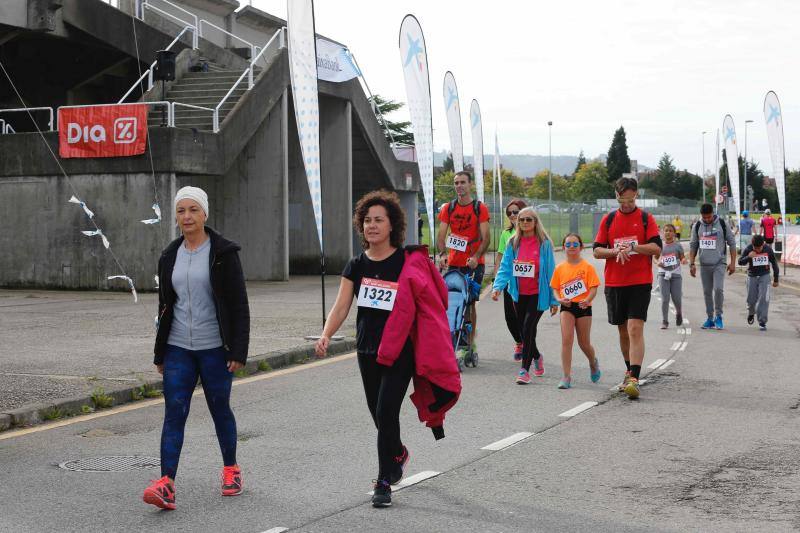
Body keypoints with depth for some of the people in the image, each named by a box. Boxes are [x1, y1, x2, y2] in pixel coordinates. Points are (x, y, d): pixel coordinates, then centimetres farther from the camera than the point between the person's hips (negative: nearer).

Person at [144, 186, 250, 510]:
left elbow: (239, 305, -7)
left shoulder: (223, 253, -6)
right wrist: (160, 353, 16)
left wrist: (238, 351, -13)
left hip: (214, 348, -4)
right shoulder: (170, 256, 9)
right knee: (174, 412, -6)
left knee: (220, 409, 9)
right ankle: (166, 484, -13)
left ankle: (231, 469, 30)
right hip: (178, 349, 4)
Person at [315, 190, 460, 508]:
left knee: (386, 412, -13)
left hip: (400, 351, -5)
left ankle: (384, 482, -2)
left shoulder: (408, 263, -8)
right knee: (379, 415, 16)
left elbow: (427, 304, -3)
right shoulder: (357, 266, 4)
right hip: (367, 350, 5)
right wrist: (326, 335, -18)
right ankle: (398, 453, 47)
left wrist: (434, 352, -4)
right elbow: (341, 306, -1)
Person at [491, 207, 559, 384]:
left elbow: (550, 271, -3)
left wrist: (554, 300, -4)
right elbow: (505, 267, 0)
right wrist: (498, 286, -19)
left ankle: (524, 370, -8)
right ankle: (537, 356, 41)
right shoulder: (513, 243, 3)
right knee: (524, 330, 12)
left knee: (528, 328, -15)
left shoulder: (544, 243, -5)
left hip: (538, 294, -4)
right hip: (519, 294, 4)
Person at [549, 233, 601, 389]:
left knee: (584, 343, 9)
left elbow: (593, 288, -8)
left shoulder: (587, 266, -4)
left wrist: (587, 300, -27)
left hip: (583, 307, -1)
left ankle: (593, 363, 42)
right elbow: (555, 288, 9)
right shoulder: (560, 268, 5)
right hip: (567, 307, 1)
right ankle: (567, 377, -9)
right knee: (566, 340, -12)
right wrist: (560, 299, -11)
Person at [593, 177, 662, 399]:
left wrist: (633, 247, -19)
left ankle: (634, 379, -20)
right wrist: (616, 251, -12)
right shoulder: (608, 219, 9)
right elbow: (597, 251, 7)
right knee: (623, 330, 13)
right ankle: (630, 371, 30)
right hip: (614, 283, 4)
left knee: (635, 329, -14)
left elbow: (656, 247, -6)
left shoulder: (646, 218, 2)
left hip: (640, 283, -4)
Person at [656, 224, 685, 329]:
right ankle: (664, 321, 2)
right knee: (665, 298, -6)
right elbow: (656, 257, 15)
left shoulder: (678, 245, 1)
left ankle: (679, 313, 33)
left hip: (676, 274, 0)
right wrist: (658, 263, -7)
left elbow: (682, 257, 5)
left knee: (676, 299, 1)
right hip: (663, 274, 0)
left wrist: (684, 260, -18)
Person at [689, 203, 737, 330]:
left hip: (719, 264, -3)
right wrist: (692, 264, 3)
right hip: (704, 265, 3)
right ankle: (710, 319, 17)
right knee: (707, 292, 7)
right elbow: (693, 246, 11)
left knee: (718, 288, -18)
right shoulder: (697, 226, 4)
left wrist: (733, 263, -3)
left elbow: (732, 243, 2)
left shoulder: (722, 224, -3)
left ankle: (718, 316, -2)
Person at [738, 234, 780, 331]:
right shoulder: (748, 249, -13)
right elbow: (740, 262, -12)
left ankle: (762, 322, -7)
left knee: (764, 299, -11)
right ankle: (751, 313, 40)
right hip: (752, 276, 1)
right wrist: (748, 257, -32)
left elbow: (774, 263, 1)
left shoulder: (768, 249, -10)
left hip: (764, 276, -1)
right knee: (751, 299, 7)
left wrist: (775, 279, 6)